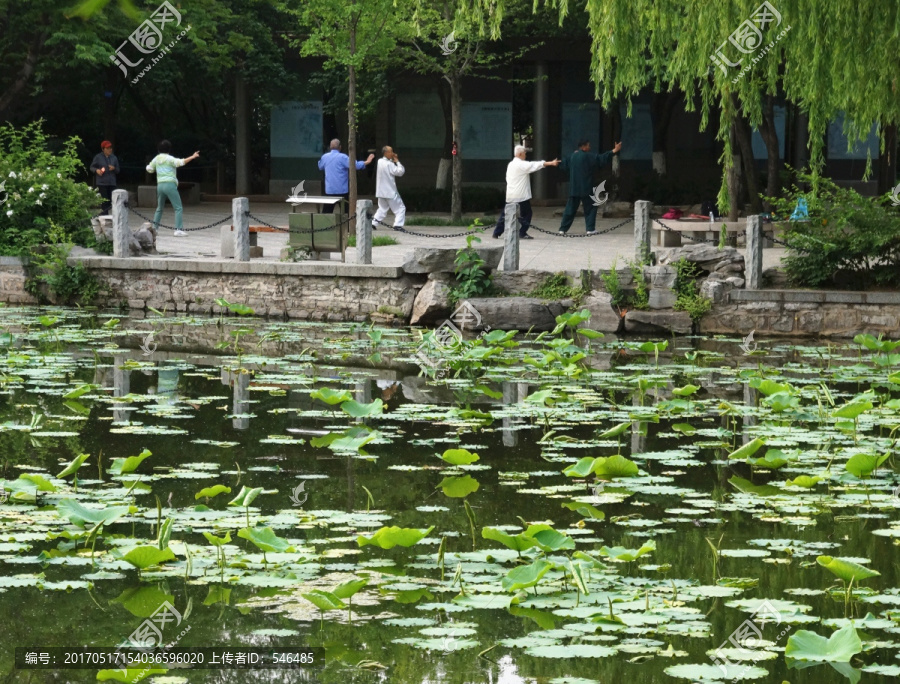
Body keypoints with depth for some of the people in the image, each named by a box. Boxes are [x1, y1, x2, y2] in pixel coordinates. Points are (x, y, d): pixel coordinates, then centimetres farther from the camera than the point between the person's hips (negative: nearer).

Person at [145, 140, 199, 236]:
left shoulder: (156, 158, 11)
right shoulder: (169, 158, -6)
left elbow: (149, 169, 21)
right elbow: (181, 162, -22)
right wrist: (193, 157, -21)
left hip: (160, 185, 6)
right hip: (170, 185, -6)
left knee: (159, 208, 21)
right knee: (178, 208, -4)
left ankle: (154, 228, 18)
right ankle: (178, 229, -15)